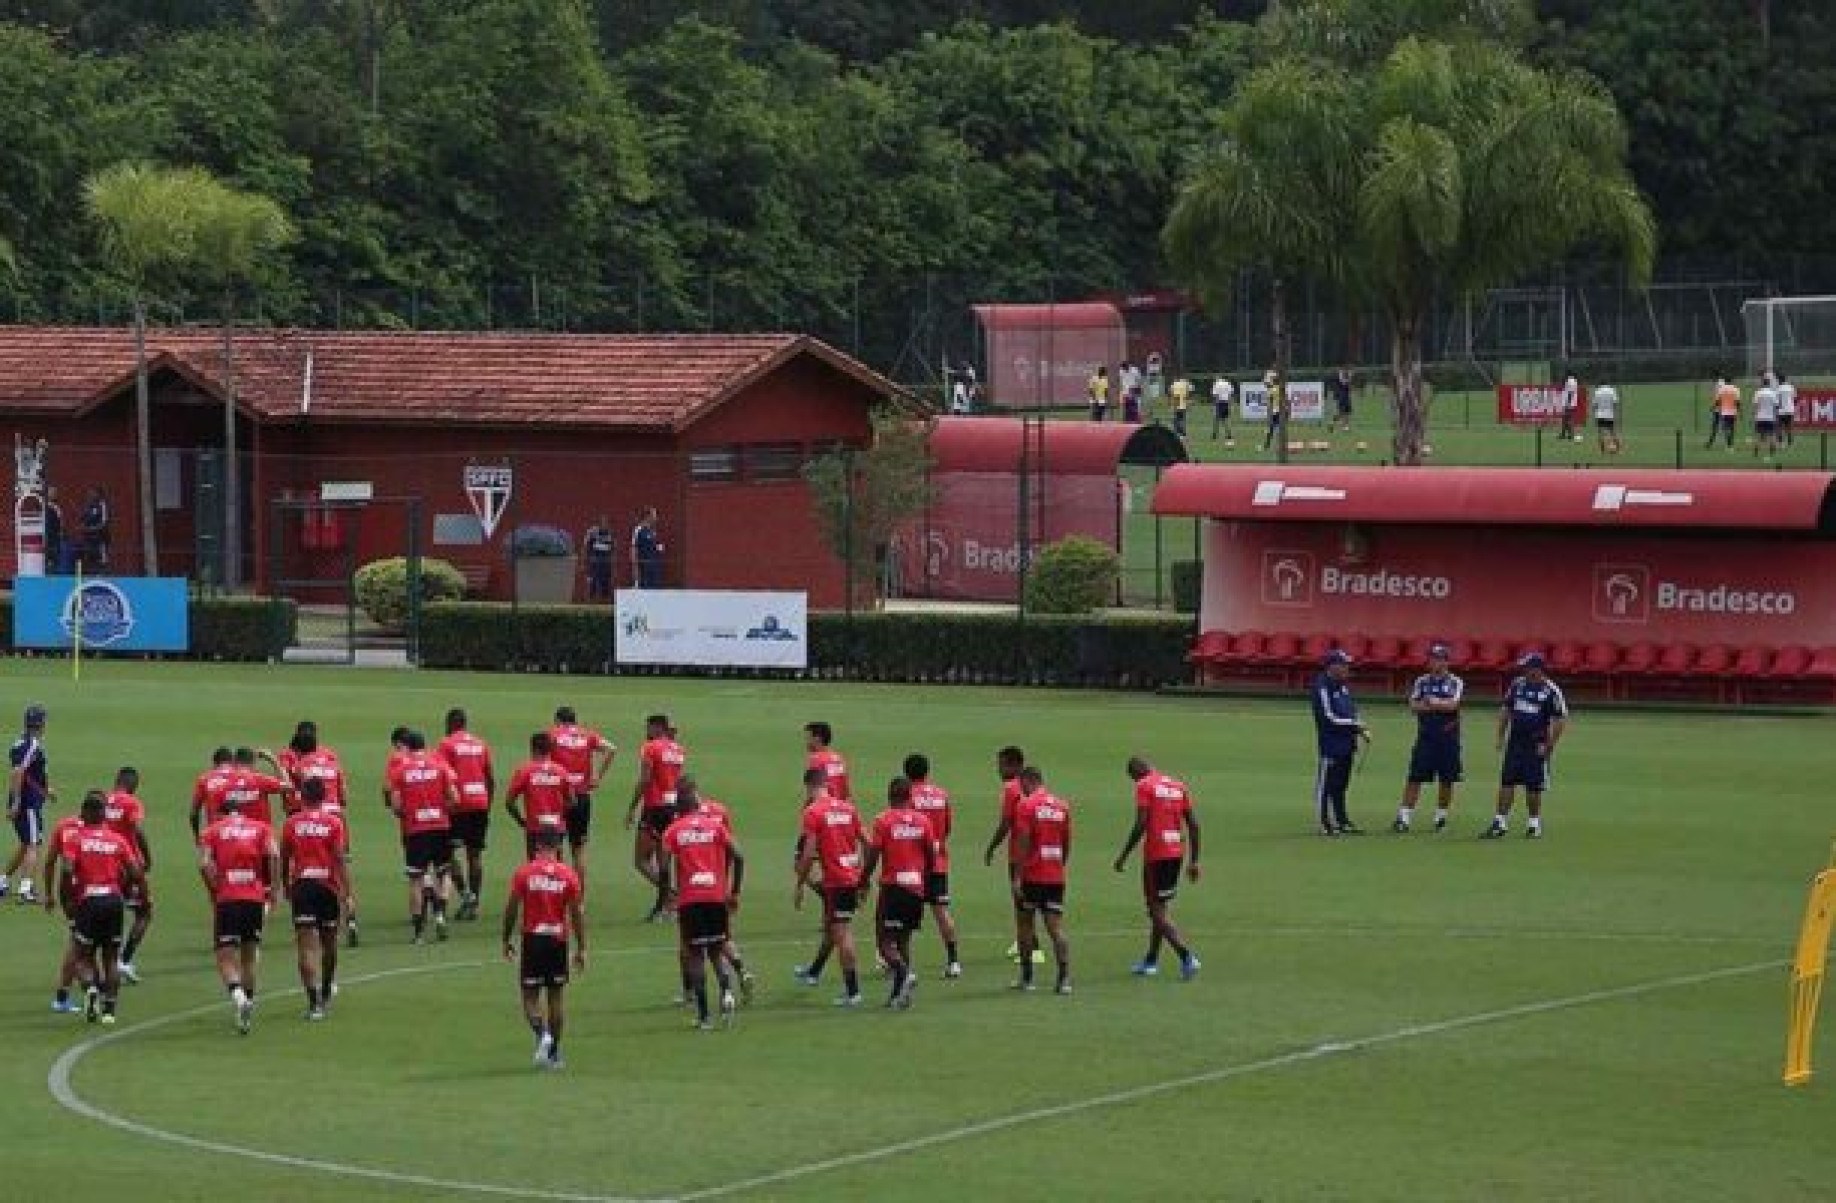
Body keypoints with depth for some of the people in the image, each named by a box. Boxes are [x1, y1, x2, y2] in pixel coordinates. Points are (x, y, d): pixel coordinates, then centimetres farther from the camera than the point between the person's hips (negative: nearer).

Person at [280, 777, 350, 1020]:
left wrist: (286, 887, 23)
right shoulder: (334, 823, -1)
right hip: (328, 887, 1)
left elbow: (284, 860, 8)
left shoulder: (291, 824, 2)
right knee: (329, 942, 19)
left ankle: (314, 1001, -18)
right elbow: (340, 859, -7)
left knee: (307, 945, -5)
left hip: (301, 887, -1)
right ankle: (326, 993, 38)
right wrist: (347, 891, -6)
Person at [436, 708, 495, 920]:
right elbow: (491, 779, 15)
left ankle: (465, 893, -13)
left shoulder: (447, 745, -2)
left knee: (450, 851, 4)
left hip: (459, 805, -5)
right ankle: (474, 903, 7)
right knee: (475, 855, 8)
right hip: (481, 804, 5)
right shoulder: (481, 744, 14)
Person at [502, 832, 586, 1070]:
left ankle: (542, 1033, -22)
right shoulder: (569, 876, -1)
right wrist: (581, 949, 6)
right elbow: (577, 914, -1)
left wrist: (507, 940, 8)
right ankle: (554, 1052, 15)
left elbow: (511, 909, -4)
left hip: (533, 939, -2)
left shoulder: (523, 873, -5)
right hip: (558, 941, 2)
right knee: (557, 996, 12)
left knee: (530, 996, 5)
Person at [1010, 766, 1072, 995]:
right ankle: (1064, 977, -14)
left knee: (1026, 924, 10)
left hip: (1031, 875, -4)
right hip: (1055, 877, 4)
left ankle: (1026, 978, 16)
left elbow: (1023, 843, -14)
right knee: (1056, 927, 0)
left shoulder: (1027, 805, -8)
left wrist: (1017, 877, -13)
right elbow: (1067, 843, 13)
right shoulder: (1062, 806, 8)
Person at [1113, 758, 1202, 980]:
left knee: (1158, 911, -4)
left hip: (1155, 855, -7)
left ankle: (1187, 957, -19)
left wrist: (1124, 856, -8)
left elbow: (1141, 825, -15)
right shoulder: (1179, 787, 14)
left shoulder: (1144, 786, -6)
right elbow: (1193, 825, 11)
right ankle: (1151, 960, 29)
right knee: (1161, 908, 19)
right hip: (1177, 853, 7)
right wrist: (1194, 860, 15)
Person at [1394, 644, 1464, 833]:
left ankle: (1441, 817, 19)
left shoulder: (1455, 683, 2)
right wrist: (1441, 705, -10)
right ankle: (1404, 816, -6)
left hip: (1448, 739, -1)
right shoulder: (1421, 681, 9)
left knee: (1447, 780, 5)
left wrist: (1432, 703, -11)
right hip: (1426, 737, 1)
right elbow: (1413, 706, -2)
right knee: (1415, 777, -5)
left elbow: (1453, 704, -14)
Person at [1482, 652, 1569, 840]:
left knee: (1533, 787, 2)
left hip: (1536, 747, -4)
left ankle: (1535, 823, 16)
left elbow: (1560, 721, -7)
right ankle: (1500, 823, 5)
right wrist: (1501, 736, 10)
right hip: (1514, 743, 4)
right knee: (1506, 782, 2)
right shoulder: (1517, 685, 6)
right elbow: (1506, 711, 16)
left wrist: (1549, 745, -11)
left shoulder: (1551, 691, -8)